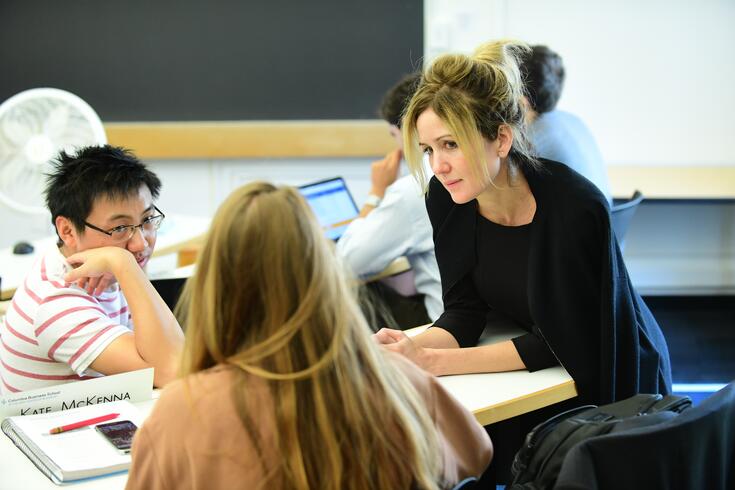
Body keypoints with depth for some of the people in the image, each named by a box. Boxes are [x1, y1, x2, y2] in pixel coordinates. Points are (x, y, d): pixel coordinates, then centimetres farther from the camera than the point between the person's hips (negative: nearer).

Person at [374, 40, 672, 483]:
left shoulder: (575, 208, -29)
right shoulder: (446, 197, -13)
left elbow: (555, 343, -23)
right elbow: (465, 313, -6)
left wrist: (436, 362, -30)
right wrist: (416, 347, -27)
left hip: (613, 383, -4)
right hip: (531, 380, 4)